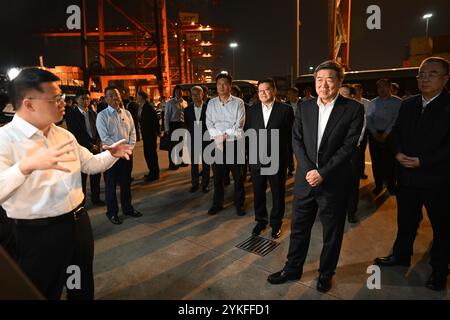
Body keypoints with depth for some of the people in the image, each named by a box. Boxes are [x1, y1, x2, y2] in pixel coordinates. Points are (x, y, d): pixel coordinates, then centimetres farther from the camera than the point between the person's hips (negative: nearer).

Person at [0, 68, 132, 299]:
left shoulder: (64, 135, 7)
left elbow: (90, 164, 16)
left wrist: (112, 154, -3)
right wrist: (27, 165, -43)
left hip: (79, 222, 7)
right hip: (38, 234, -6)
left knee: (83, 288, 24)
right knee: (44, 293, 16)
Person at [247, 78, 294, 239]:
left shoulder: (286, 109, -5)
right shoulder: (252, 111, 6)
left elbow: (291, 135, -2)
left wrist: (287, 156, -4)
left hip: (277, 160, -3)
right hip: (256, 160, 3)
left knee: (278, 194, 12)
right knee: (258, 193, 15)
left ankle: (276, 223, 31)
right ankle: (261, 220, 35)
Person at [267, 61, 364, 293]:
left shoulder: (353, 109, -6)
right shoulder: (305, 107, 5)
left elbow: (348, 146, -11)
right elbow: (296, 140, 1)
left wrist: (322, 173, -16)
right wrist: (308, 170, -12)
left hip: (334, 182, -3)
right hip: (305, 179, 3)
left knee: (332, 232, 13)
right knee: (298, 227, 14)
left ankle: (325, 274, 35)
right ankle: (292, 269, 33)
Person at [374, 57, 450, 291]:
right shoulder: (408, 104, 6)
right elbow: (396, 132, 10)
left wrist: (422, 162, -21)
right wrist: (398, 152, -8)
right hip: (408, 176, 5)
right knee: (405, 221, 18)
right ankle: (400, 256, 38)